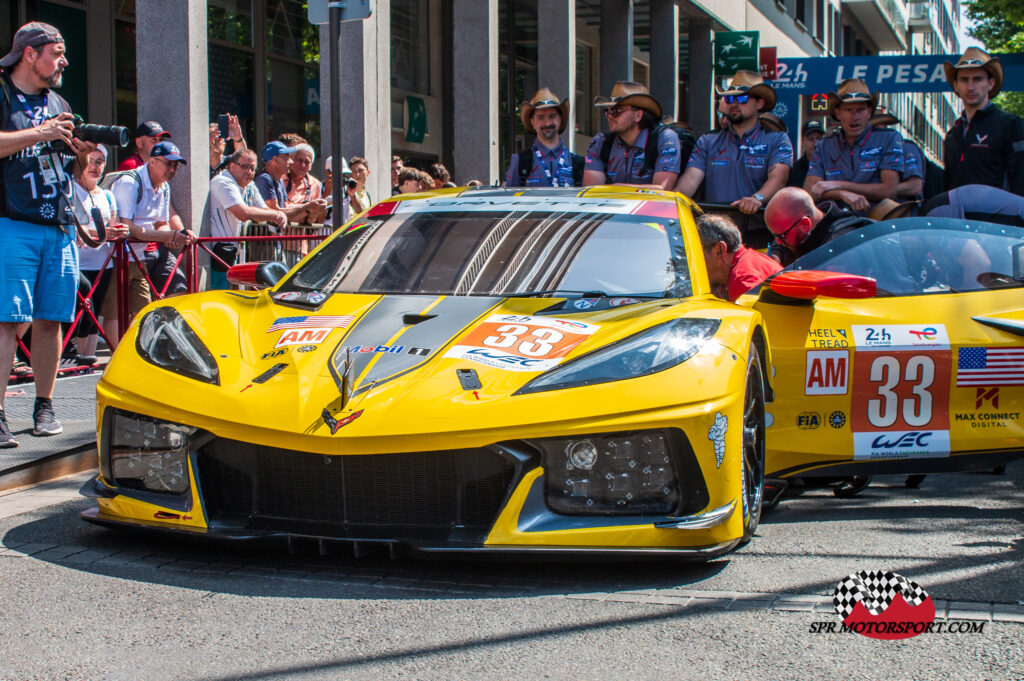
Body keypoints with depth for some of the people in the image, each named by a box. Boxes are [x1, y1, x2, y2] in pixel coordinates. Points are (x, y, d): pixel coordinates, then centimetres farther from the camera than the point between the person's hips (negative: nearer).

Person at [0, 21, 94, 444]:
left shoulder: (59, 105, 21)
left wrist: (82, 154, 5)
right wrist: (40, 134, -18)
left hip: (60, 227, 6)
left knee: (50, 320, 6)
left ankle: (44, 406, 15)